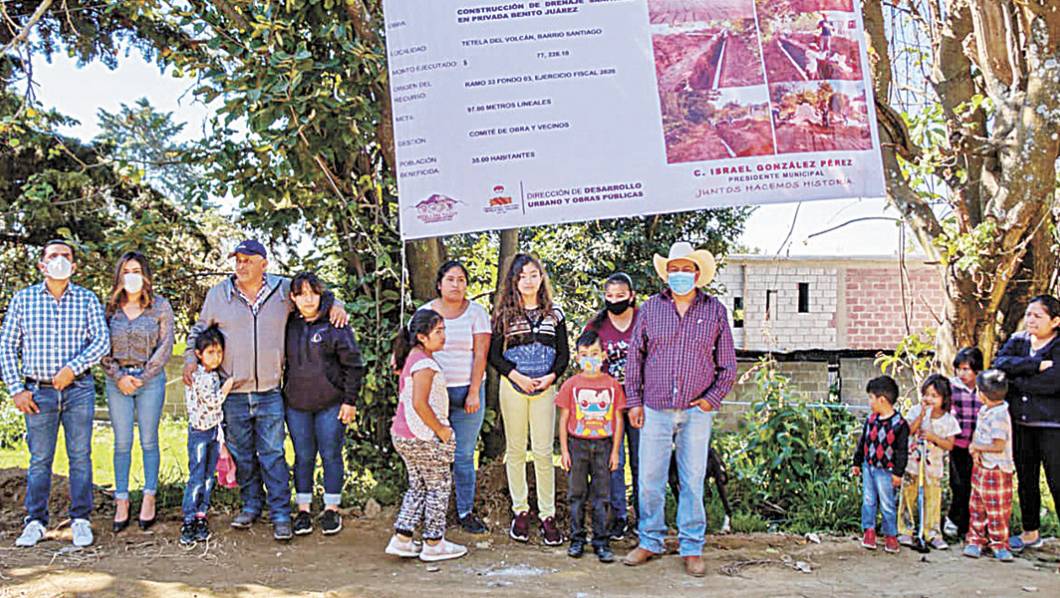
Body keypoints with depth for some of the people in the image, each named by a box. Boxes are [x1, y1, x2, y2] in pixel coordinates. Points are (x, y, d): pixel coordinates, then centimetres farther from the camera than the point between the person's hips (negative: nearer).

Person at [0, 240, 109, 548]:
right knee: (39, 459, 5)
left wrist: (73, 367, -18)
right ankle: (35, 522, 16)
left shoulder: (87, 299, 4)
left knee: (80, 456, 4)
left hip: (79, 390, 0)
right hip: (38, 392, 0)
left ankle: (80, 520, 12)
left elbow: (102, 341, -4)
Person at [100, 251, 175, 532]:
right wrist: (118, 377, -7)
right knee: (122, 443, 4)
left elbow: (165, 346, -3)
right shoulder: (110, 308, 7)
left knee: (149, 441, 4)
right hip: (117, 380, 2)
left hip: (150, 380, -2)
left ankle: (149, 499, 12)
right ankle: (121, 502, 10)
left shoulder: (160, 306, 1)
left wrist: (142, 377, -8)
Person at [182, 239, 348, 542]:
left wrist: (335, 306, 0)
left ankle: (280, 515, 5)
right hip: (233, 394, 1)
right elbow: (199, 330, 16)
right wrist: (191, 359, 3)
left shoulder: (283, 290, 1)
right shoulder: (218, 294, 3)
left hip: (270, 394, -1)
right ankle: (251, 505, 29)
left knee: (273, 455, -2)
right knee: (242, 455, 12)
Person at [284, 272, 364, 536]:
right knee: (303, 457, 9)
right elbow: (285, 361, 16)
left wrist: (350, 400, -8)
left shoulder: (335, 324, -7)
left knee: (331, 455, 4)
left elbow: (354, 365, -5)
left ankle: (331, 510, 17)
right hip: (297, 405, 3)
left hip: (331, 403, -3)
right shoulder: (289, 325, 5)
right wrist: (283, 392, 9)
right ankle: (303, 510, 19)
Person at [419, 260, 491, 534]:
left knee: (464, 455, 2)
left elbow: (480, 355, -2)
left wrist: (474, 393, -9)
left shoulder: (476, 312, 3)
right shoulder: (425, 313, 7)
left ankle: (466, 511, 12)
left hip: (466, 391, -1)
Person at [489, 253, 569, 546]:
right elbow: (494, 354, 1)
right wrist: (517, 376, -12)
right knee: (515, 450, 6)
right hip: (513, 386, 0)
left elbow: (564, 354, 8)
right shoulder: (504, 314, 4)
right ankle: (520, 511, 16)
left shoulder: (554, 314, 8)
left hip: (545, 388, 0)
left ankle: (547, 514, 5)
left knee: (543, 451, -1)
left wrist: (551, 376, -9)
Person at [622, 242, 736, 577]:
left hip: (697, 412, -1)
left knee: (693, 481, 4)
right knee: (650, 480, 4)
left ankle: (692, 549, 15)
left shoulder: (715, 311, 6)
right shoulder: (650, 308, 7)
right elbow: (635, 357, 10)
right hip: (655, 409, 1)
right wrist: (634, 401, 6)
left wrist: (712, 399, -2)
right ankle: (650, 543, 18)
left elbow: (728, 364, 9)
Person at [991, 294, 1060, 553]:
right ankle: (1031, 533, 29)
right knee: (1026, 481, 15)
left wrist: (1015, 382, -12)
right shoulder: (1018, 341, 9)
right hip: (1021, 423, 5)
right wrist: (1037, 365, -20)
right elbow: (1000, 364, -9)